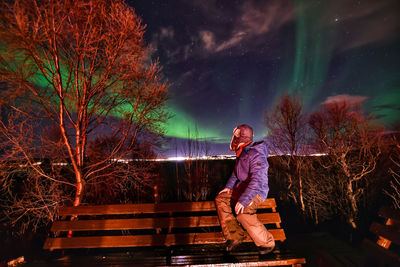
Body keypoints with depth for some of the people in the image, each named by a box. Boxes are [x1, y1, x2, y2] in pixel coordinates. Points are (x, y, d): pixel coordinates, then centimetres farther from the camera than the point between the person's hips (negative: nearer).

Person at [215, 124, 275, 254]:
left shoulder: (256, 155, -24)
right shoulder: (242, 153, 7)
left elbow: (258, 181, -33)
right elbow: (236, 172, 19)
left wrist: (243, 200, -37)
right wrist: (229, 186, 6)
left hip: (257, 191, -10)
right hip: (243, 188, 10)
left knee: (243, 213, -30)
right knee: (220, 199, 2)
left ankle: (267, 243, -7)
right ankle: (234, 236, 1)